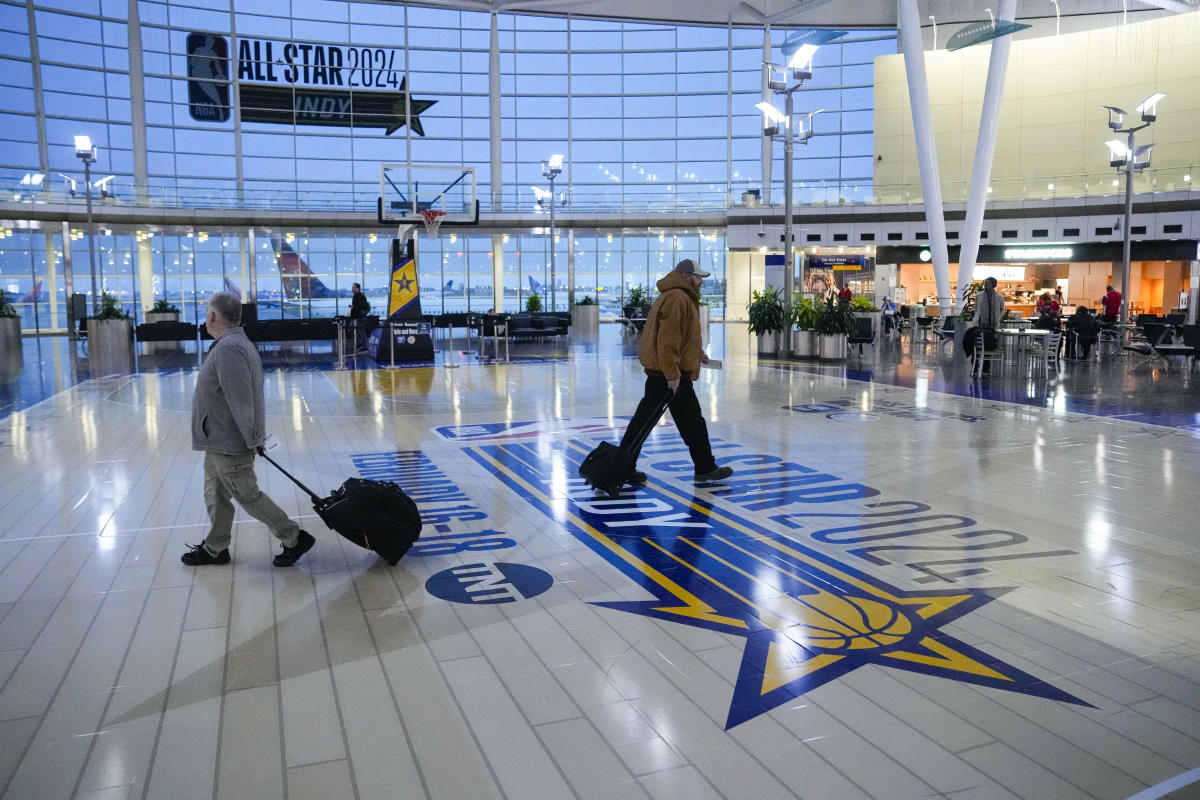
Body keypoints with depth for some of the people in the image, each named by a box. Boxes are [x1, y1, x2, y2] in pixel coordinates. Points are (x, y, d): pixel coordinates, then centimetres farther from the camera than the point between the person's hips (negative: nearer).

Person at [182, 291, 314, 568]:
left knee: (247, 495, 1)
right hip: (220, 441, 10)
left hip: (229, 444, -10)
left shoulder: (227, 349, -24)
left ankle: (294, 538, 10)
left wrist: (251, 439, -23)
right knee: (216, 496, 19)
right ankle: (214, 549, 32)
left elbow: (240, 400, -27)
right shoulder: (237, 342, 11)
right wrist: (252, 438, 19)